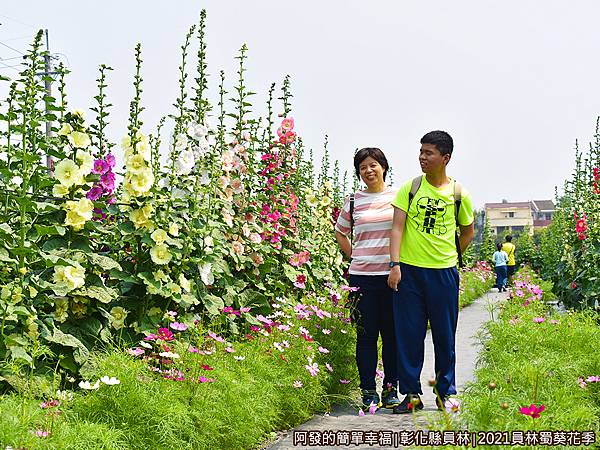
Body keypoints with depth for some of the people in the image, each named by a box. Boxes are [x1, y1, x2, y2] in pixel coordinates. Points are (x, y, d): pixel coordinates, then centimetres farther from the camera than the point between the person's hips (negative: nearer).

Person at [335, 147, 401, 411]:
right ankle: (368, 391, 12)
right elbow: (340, 233, 20)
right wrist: (355, 257, 10)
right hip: (363, 276, 0)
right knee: (367, 335, 4)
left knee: (392, 334, 5)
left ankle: (391, 389, 17)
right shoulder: (354, 201, 7)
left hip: (393, 274, 0)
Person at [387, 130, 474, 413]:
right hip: (409, 272, 0)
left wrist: (450, 257, 10)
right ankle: (411, 393, 14)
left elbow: (467, 233, 18)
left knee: (445, 335, 8)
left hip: (443, 273, 0)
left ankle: (445, 392, 22)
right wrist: (394, 265, -13)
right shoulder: (410, 188, 2)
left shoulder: (458, 194, 3)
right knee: (409, 334, 3)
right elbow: (397, 227, -4)